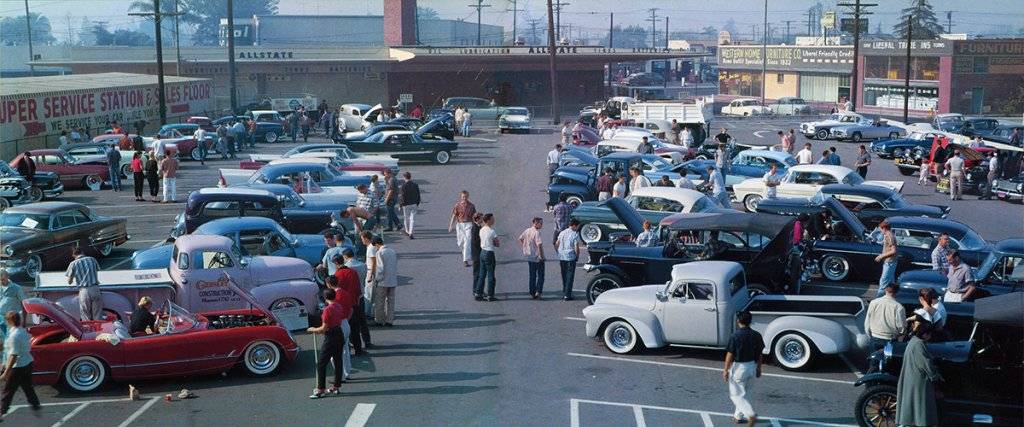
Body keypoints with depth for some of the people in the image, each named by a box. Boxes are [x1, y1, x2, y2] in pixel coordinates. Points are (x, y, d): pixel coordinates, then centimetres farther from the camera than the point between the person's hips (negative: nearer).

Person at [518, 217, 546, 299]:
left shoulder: (527, 230, 4)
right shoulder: (536, 232, -20)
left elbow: (520, 239, 18)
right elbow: (539, 245, -27)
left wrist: (524, 248, 18)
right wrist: (542, 256, -19)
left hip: (529, 257, 7)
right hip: (538, 258, -7)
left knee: (532, 276, 15)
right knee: (540, 276, 4)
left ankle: (532, 293, 17)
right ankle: (538, 292, -6)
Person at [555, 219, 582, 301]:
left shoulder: (562, 233, 9)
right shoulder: (575, 234, -11)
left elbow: (556, 244, 11)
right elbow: (576, 248, -14)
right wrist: (577, 256, 1)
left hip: (561, 257, 6)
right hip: (570, 257, -6)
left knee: (564, 276, 17)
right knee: (570, 276, 0)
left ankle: (564, 293, 22)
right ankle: (567, 295, -2)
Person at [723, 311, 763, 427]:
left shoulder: (735, 336, -17)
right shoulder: (756, 335, -2)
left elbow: (730, 355, -14)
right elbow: (759, 354, 6)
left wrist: (726, 370, -4)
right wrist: (759, 368, 18)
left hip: (738, 367, -6)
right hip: (751, 367, 6)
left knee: (736, 394, 4)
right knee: (745, 392, 22)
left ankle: (751, 415, -12)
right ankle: (738, 416, 32)